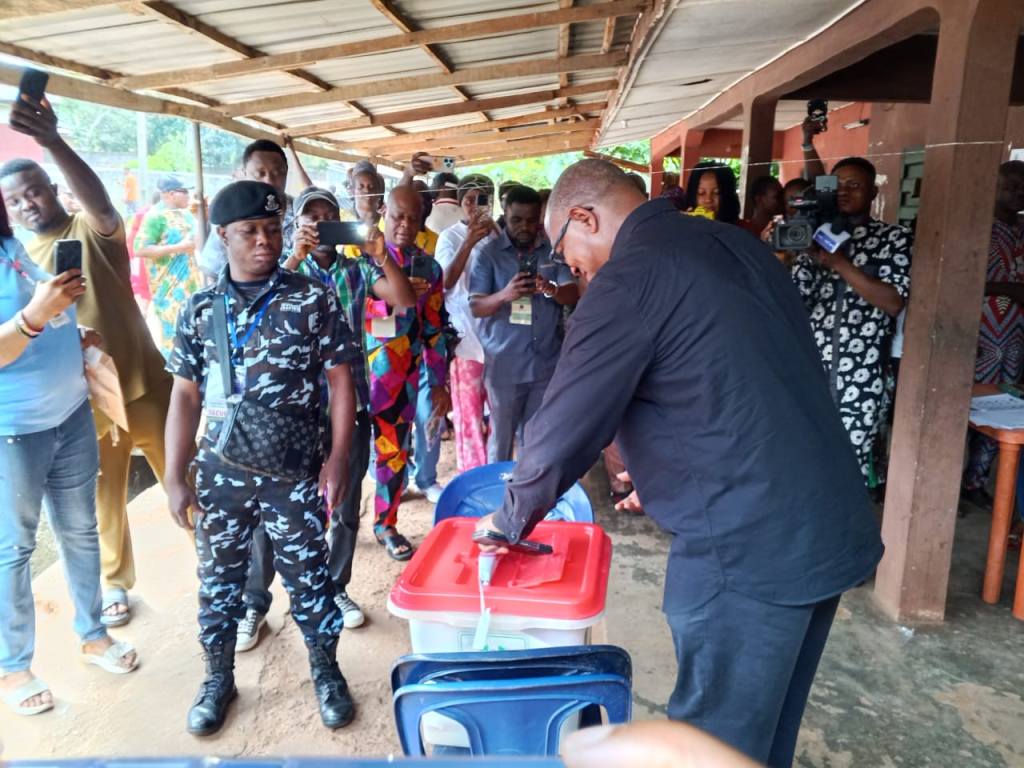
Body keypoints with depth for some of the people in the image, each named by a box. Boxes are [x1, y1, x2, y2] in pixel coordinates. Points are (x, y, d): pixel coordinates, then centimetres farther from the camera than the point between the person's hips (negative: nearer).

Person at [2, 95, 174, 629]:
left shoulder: (92, 231, -7)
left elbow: (100, 202, -32)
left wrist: (52, 141, -47)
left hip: (142, 383, -3)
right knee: (104, 498, 14)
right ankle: (116, 582, 34)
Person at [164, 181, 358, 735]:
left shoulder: (314, 300, -5)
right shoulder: (199, 309, 3)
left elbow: (340, 381, -4)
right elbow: (185, 398, 6)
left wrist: (338, 458, -9)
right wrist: (175, 477, 3)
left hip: (294, 473, -2)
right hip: (220, 473, 3)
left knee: (309, 578, 10)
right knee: (218, 582, 16)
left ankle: (326, 673, 33)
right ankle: (219, 679, 39)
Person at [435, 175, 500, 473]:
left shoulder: (497, 234, 9)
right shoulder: (450, 237, -1)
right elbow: (447, 281, -14)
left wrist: (495, 232, -11)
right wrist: (470, 241, -24)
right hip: (466, 334, -3)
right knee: (469, 409, 2)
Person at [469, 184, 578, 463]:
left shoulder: (554, 251, 4)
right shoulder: (489, 254, -4)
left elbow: (573, 295, -4)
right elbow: (475, 307, -10)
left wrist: (551, 289, -27)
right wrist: (504, 295, -31)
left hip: (547, 363, 3)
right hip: (504, 365, -2)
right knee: (502, 437, 8)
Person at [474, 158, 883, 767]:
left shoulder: (629, 277, -14)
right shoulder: (736, 244, 12)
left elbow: (567, 424, -12)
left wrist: (511, 520, 5)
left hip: (749, 544, -9)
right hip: (831, 524, 9)